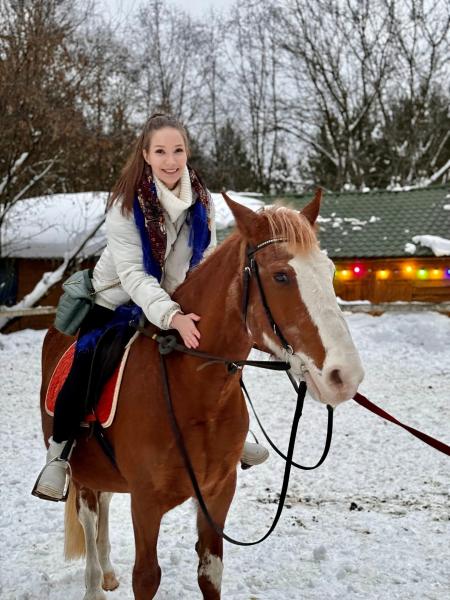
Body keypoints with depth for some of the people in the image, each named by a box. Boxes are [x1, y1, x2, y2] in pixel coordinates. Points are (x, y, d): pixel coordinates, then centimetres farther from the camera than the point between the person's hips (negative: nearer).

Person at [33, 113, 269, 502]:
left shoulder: (202, 200, -10)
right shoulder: (127, 204, -23)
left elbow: (206, 262, -3)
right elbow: (131, 274, -30)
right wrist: (170, 316, -44)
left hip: (179, 307, 5)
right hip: (117, 302, -4)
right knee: (86, 365, -21)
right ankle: (58, 455, -2)